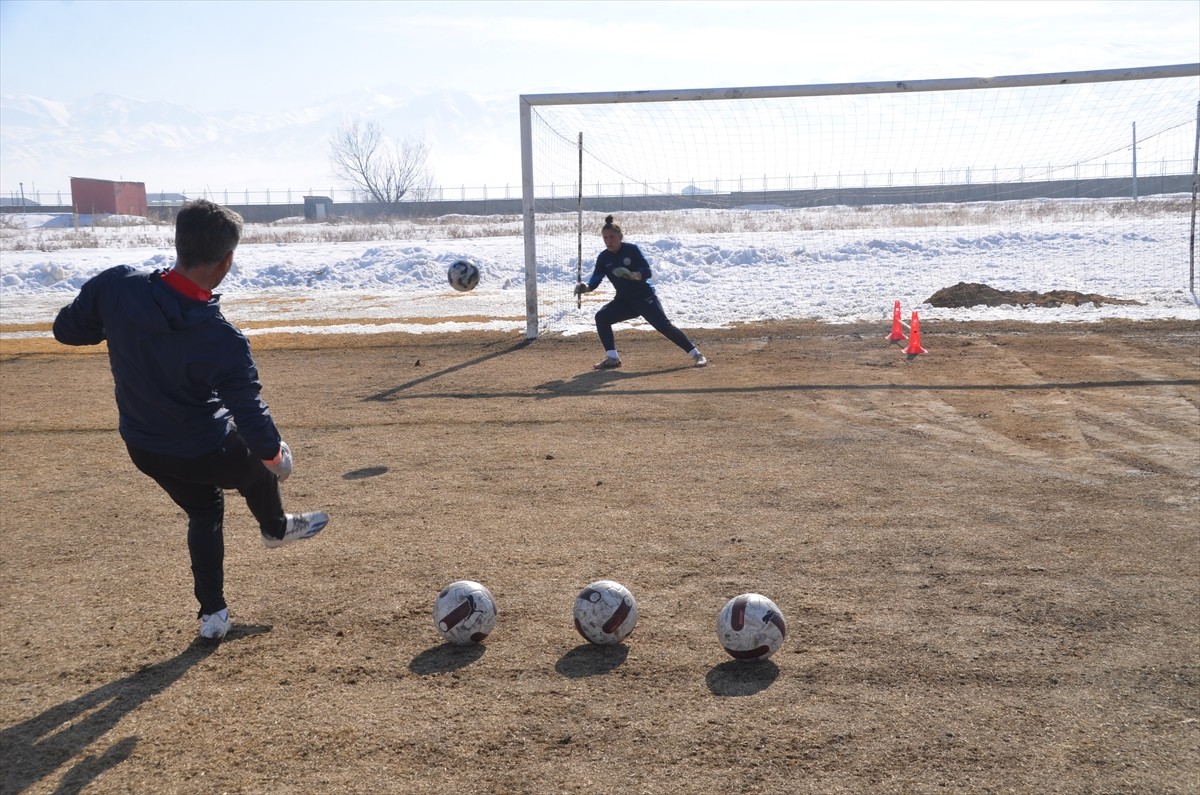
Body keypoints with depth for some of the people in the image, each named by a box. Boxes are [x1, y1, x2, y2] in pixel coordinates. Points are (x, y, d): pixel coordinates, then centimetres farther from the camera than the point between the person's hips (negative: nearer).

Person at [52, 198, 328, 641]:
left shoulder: (114, 286, -21)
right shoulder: (222, 342, -34)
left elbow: (65, 330, -3)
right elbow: (253, 420, -27)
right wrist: (275, 454, -6)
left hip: (142, 448, 5)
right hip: (205, 453, -5)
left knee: (203, 512, 29)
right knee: (257, 466, 30)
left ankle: (212, 614, 35)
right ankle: (276, 529, 57)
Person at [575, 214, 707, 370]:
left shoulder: (632, 249, -12)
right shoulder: (604, 258, 0)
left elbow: (647, 272, -19)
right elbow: (595, 281, -2)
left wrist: (631, 275, -39)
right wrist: (585, 287, -25)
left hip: (644, 297, -5)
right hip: (624, 300, 5)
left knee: (664, 325, -15)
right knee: (601, 317, -14)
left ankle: (696, 355, -8)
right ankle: (612, 358, -7)